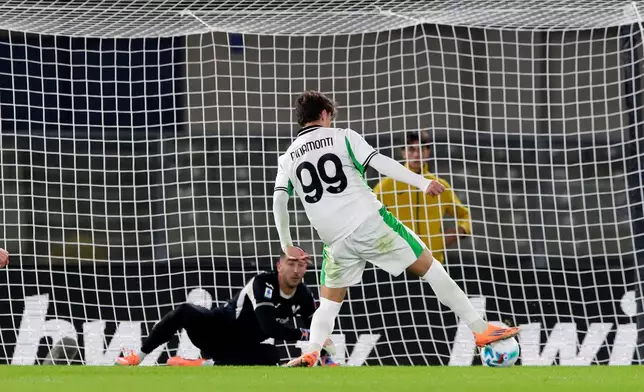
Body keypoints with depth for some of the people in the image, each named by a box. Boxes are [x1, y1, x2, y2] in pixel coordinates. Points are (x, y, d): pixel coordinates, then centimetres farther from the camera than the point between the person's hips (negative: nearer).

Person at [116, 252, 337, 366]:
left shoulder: (304, 298, -3)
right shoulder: (264, 283, -22)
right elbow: (269, 327, -33)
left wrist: (326, 356, -9)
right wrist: (304, 335, -31)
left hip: (242, 348, 5)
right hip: (219, 330, -4)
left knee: (272, 356, -30)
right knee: (185, 313, -32)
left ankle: (204, 364, -23)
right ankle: (136, 359, -23)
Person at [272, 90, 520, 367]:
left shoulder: (287, 158, 13)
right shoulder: (342, 137, 3)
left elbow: (279, 201, 5)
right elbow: (379, 163, -8)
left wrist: (286, 244, 14)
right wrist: (421, 182, -10)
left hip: (336, 241, 3)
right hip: (371, 223, -3)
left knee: (329, 303, 17)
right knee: (429, 267, 6)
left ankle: (310, 352, -10)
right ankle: (481, 329, 5)